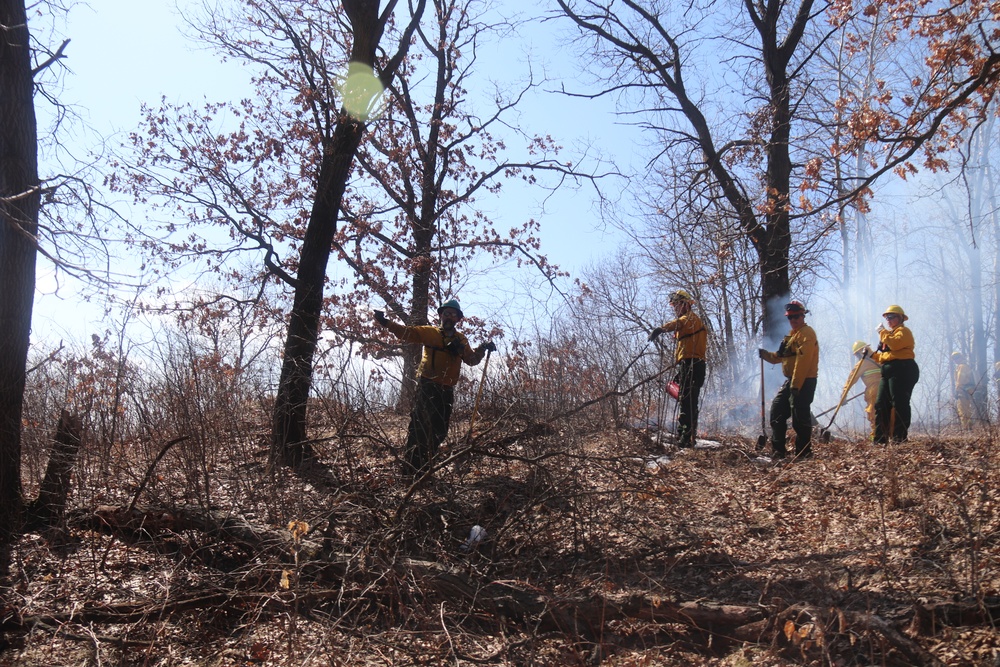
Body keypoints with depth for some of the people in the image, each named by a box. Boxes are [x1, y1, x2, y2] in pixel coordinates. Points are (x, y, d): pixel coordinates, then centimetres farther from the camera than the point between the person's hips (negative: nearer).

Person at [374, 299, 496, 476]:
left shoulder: (461, 340, 16)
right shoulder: (429, 332, 5)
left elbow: (472, 360, 10)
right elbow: (407, 332, -3)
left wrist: (482, 349, -7)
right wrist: (386, 323, -16)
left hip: (447, 391, 5)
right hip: (427, 387, -5)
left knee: (439, 432, 11)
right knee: (419, 427, -13)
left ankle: (423, 467, 24)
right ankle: (410, 469, -12)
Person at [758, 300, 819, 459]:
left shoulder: (806, 333, -11)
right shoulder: (793, 334, 21)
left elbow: (802, 361, -21)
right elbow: (781, 357, 24)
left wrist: (795, 385, -25)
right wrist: (765, 354, 8)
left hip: (803, 382, -10)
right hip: (791, 381, 10)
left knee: (799, 418, -8)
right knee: (777, 411, 10)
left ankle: (803, 453, 2)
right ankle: (779, 450, 16)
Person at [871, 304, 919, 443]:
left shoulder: (903, 331, 1)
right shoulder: (889, 334, 28)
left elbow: (895, 344, -21)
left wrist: (883, 332, -10)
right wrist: (872, 354, 14)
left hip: (901, 370, -9)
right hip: (888, 372, 9)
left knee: (899, 404, -11)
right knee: (881, 404, 4)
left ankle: (900, 438, -11)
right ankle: (880, 439, 5)